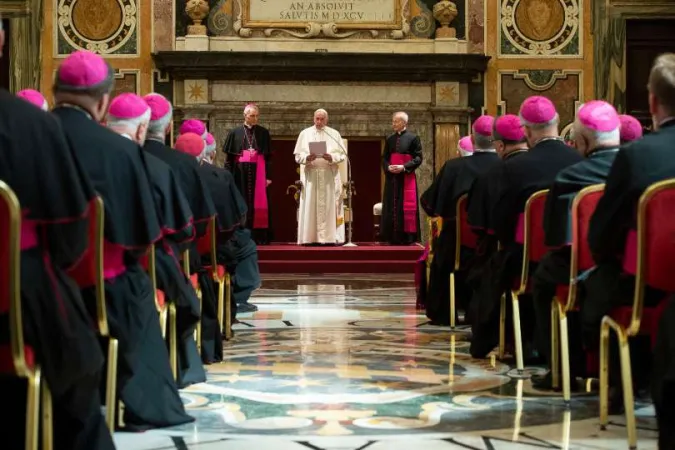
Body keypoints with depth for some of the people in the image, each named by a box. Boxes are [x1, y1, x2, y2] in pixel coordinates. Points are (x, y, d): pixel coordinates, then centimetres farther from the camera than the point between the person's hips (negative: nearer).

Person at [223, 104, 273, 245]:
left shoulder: (263, 133, 7)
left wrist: (269, 176, -2)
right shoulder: (235, 133, 5)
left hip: (258, 171, 0)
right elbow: (229, 157, 4)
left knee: (259, 203, -3)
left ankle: (259, 235, -2)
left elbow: (268, 156, 6)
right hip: (241, 172, 0)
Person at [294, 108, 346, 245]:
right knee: (310, 207, -4)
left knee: (328, 206, -3)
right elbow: (298, 155, 5)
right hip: (310, 174, 0)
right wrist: (307, 158, -15)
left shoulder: (334, 134, 11)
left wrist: (331, 158, -15)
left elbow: (341, 154, 5)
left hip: (329, 175, 0)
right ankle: (310, 237, -2)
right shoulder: (304, 134, 10)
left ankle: (329, 237, -2)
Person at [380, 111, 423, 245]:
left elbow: (418, 158, -6)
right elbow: (384, 158, 14)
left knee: (407, 207, -6)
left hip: (407, 178, -5)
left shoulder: (413, 138, -1)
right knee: (392, 208, 2)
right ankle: (394, 238, 6)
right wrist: (388, 167, -8)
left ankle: (408, 237, -3)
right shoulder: (390, 140, 14)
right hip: (392, 178, 5)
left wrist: (404, 167, -17)